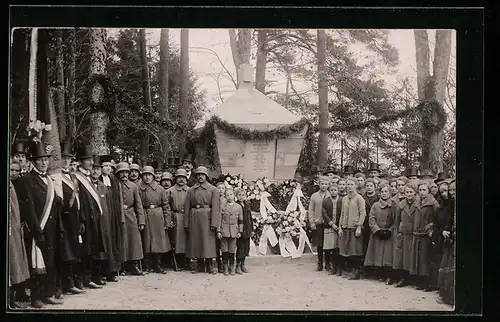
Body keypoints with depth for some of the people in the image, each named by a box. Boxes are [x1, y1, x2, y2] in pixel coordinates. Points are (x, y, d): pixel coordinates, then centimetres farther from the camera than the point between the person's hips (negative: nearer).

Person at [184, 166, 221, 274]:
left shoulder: (213, 189, 3)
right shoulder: (191, 190, 12)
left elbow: (215, 207, -4)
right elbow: (187, 207, 10)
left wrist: (214, 223, -12)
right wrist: (186, 223, 2)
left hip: (207, 218, -3)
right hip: (194, 218, 3)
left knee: (208, 242, -4)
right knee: (195, 242, 4)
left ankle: (210, 266, 4)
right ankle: (200, 265, 14)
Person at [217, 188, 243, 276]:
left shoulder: (238, 207, 4)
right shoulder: (222, 206, 1)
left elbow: (241, 221, 9)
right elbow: (219, 219, 1)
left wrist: (240, 231, 5)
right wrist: (218, 231, -4)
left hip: (234, 231, 1)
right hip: (224, 231, -1)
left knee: (232, 250, 3)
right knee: (225, 250, 2)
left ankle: (232, 267, 13)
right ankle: (226, 268, 10)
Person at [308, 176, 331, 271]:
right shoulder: (314, 196, 8)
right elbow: (311, 210, 7)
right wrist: (312, 222, -1)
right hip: (317, 224, 1)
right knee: (319, 245, 6)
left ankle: (328, 264, 12)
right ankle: (320, 264, 15)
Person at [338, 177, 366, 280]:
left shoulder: (359, 198, -4)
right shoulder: (344, 199, 14)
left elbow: (363, 214, -8)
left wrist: (359, 227, -15)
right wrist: (340, 227, 9)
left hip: (355, 228, -6)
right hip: (345, 228, 6)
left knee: (355, 252, -3)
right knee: (347, 252, 5)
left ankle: (356, 272, 3)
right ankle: (351, 270, 14)